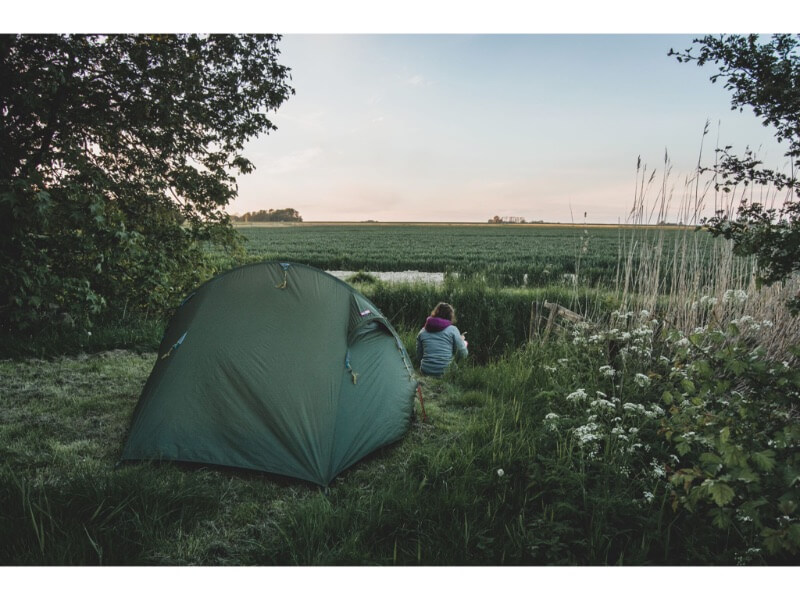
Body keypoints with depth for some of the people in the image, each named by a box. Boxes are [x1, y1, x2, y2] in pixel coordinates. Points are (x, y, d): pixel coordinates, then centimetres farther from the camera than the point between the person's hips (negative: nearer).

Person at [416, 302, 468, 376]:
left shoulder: (422, 332, 12)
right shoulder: (452, 330, 2)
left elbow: (419, 357, 17)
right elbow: (463, 354, 3)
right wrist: (464, 343, 23)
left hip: (425, 373, 4)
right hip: (445, 373, -4)